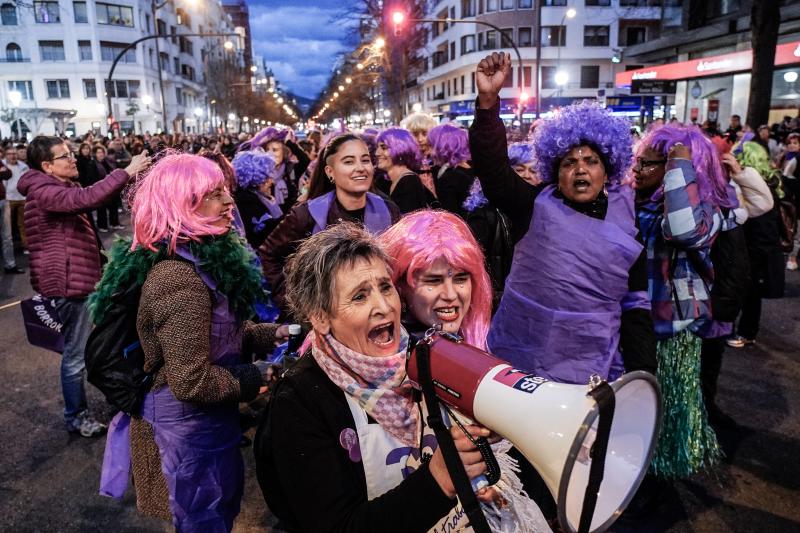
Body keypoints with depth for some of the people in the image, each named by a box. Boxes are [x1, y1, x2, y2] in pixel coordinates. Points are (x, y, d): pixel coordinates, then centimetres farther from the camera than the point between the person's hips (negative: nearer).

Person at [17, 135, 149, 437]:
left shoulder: (63, 188, 15)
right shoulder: (43, 192, -20)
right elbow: (88, 198, -34)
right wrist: (127, 172, -31)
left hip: (80, 278, 11)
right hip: (69, 283, -11)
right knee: (76, 354, 1)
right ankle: (75, 416, 18)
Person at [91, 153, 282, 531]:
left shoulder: (202, 256, 1)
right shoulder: (180, 278, -31)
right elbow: (192, 382, -30)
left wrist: (272, 333, 1)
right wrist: (259, 376, -17)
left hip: (202, 420, 9)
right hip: (189, 427, -9)